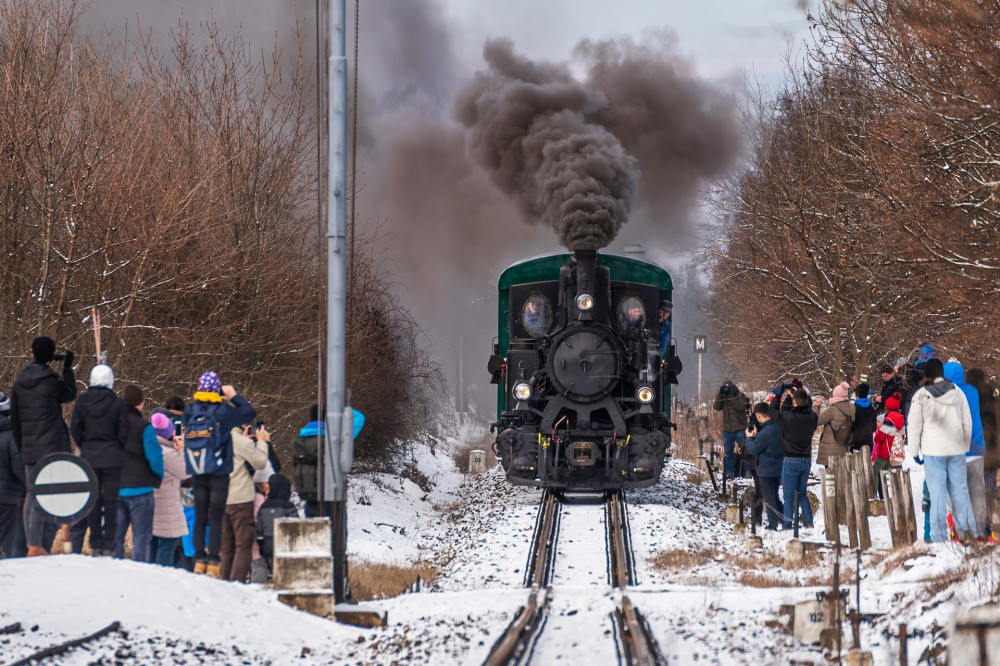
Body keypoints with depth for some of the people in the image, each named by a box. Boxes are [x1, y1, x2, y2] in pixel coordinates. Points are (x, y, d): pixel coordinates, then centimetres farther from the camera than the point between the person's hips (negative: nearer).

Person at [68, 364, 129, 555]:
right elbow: (124, 434, -7)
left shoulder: (82, 401, -2)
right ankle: (109, 544, 1)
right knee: (111, 500, 3)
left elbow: (75, 429, 1)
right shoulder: (117, 403, -9)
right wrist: (119, 451, 9)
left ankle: (96, 544, 9)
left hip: (89, 456, 2)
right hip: (113, 458, -2)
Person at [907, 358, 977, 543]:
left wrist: (914, 452, 5)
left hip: (933, 451, -3)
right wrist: (965, 445, 20)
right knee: (960, 490, 9)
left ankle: (939, 535, 0)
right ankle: (967, 530, 8)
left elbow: (914, 425, -4)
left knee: (937, 493, 0)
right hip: (957, 449, 3)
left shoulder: (921, 395, -7)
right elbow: (967, 422, 9)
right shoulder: (957, 392, 3)